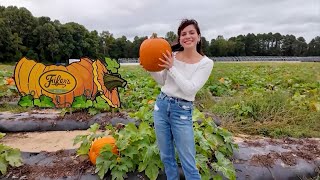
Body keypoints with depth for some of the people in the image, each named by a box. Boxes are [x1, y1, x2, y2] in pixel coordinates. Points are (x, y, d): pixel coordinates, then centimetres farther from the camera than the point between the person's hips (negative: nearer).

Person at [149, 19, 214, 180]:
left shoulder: (206, 63, -8)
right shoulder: (172, 55, 2)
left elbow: (190, 89, -18)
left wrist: (172, 68, -20)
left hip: (182, 112, -3)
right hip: (161, 105, 4)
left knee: (188, 163, 2)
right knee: (166, 156, 17)